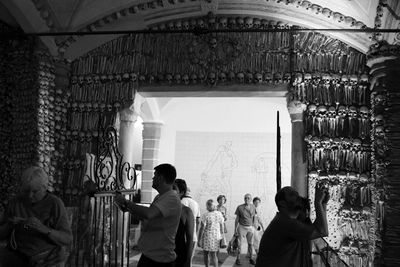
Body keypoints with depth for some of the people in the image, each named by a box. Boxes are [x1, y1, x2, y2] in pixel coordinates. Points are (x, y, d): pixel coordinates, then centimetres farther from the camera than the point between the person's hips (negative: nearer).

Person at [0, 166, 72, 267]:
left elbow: (67, 239, -11)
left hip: (46, 255, -3)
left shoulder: (55, 204, -9)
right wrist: (9, 225, -14)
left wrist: (43, 228, -27)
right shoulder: (15, 202, 3)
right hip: (17, 254, 4)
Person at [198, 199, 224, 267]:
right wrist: (221, 237, 14)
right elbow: (222, 226, 3)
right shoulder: (219, 214, -3)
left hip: (207, 237, -3)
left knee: (206, 254, 15)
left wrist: (199, 240, -9)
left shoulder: (205, 216, -16)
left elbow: (202, 228, -16)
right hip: (216, 237, 4)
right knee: (213, 255, 12)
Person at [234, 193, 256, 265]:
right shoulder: (240, 207, -9)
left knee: (250, 243, 8)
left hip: (250, 227, 3)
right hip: (242, 227, -3)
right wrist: (235, 229, -4)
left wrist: (253, 226, 10)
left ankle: (251, 259, 19)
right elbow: (237, 218, -3)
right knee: (240, 244, -2)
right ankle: (238, 259, 8)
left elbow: (253, 217, 11)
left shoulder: (253, 207, 1)